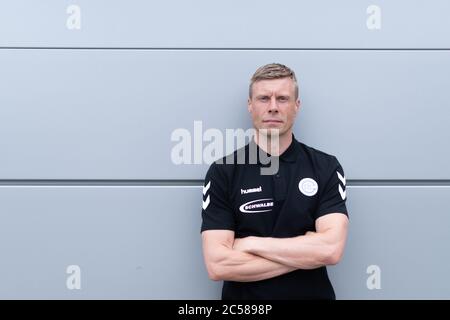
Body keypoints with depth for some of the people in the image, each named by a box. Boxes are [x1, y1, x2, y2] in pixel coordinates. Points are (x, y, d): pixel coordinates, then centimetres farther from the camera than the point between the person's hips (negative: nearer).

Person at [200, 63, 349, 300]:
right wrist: (305, 252, -19)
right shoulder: (222, 172, -10)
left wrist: (251, 243, -18)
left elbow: (331, 249, -19)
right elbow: (217, 265, -18)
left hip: (312, 294, 1)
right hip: (243, 301, -1)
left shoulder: (326, 167, -7)